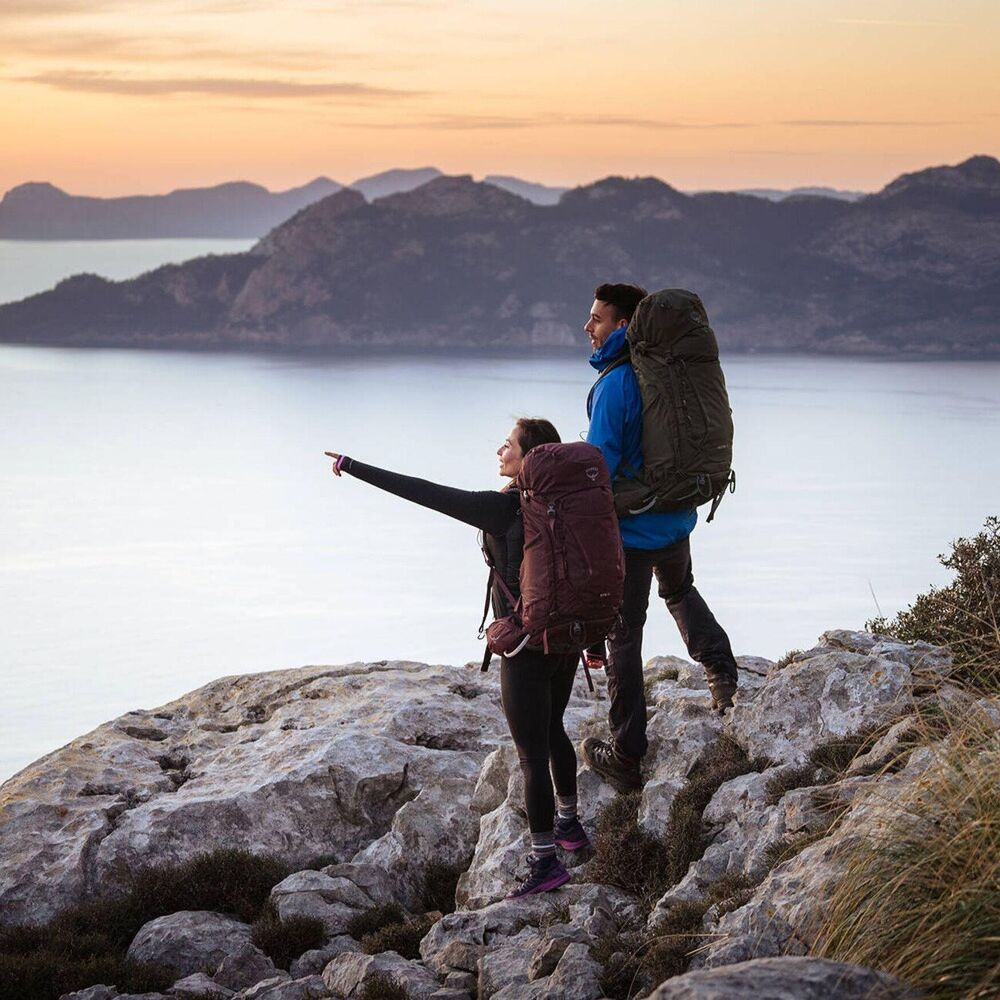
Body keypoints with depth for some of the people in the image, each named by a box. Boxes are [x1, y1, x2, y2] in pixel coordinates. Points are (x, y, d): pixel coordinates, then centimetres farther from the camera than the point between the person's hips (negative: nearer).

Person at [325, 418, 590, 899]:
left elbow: (422, 493, -18)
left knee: (532, 752, 1)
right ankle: (568, 825, 41)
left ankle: (545, 860, 5)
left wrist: (354, 467, -12)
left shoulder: (501, 507, -20)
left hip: (524, 647, -7)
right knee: (552, 731, 27)